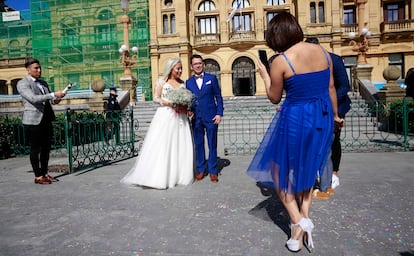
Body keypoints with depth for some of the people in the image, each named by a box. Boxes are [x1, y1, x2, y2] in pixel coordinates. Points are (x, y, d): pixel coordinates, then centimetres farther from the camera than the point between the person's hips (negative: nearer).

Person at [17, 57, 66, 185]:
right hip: (33, 121, -7)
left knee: (46, 148, 11)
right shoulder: (22, 83, -4)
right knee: (35, 149, 1)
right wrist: (53, 95, -24)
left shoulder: (43, 83, 18)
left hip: (46, 120, 7)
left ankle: (45, 173, 22)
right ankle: (38, 176, 10)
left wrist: (54, 100, 2)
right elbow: (33, 98, -19)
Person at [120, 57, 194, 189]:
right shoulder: (162, 81, 3)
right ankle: (159, 177, -1)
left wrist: (185, 106, -4)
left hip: (180, 117, 5)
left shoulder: (182, 83, 16)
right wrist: (171, 104, -15)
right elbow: (156, 98, -3)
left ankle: (178, 175, 11)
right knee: (162, 145, -7)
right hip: (165, 116, -4)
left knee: (180, 145, 2)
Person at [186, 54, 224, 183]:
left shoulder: (212, 78, 4)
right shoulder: (188, 82, 10)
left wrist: (219, 113, -6)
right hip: (196, 118, 2)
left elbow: (218, 96, 2)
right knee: (198, 145, 7)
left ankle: (213, 171, 14)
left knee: (212, 145, 4)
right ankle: (201, 169, 20)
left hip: (211, 117, -2)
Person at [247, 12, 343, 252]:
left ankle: (298, 222, 5)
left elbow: (274, 98, -5)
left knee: (282, 172, 15)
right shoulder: (323, 52, 1)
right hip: (322, 119, 6)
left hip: (295, 120, -6)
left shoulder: (280, 61, -15)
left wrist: (264, 75, 11)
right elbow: (331, 88, 9)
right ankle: (305, 219, 25)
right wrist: (335, 115, 23)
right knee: (307, 171, 24)